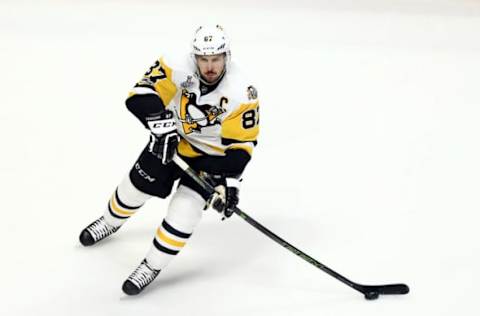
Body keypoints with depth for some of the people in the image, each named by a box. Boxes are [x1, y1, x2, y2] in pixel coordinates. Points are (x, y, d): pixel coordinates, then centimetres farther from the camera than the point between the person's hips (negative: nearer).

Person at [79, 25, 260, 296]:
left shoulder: (241, 94, -28)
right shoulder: (178, 67, -26)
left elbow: (240, 144, -23)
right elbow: (141, 96, -33)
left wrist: (230, 182, -30)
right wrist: (161, 124, -47)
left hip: (213, 155, -2)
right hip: (171, 140, 3)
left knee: (185, 208, -17)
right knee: (135, 186, 15)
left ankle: (153, 266, 3)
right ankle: (111, 222, 49)